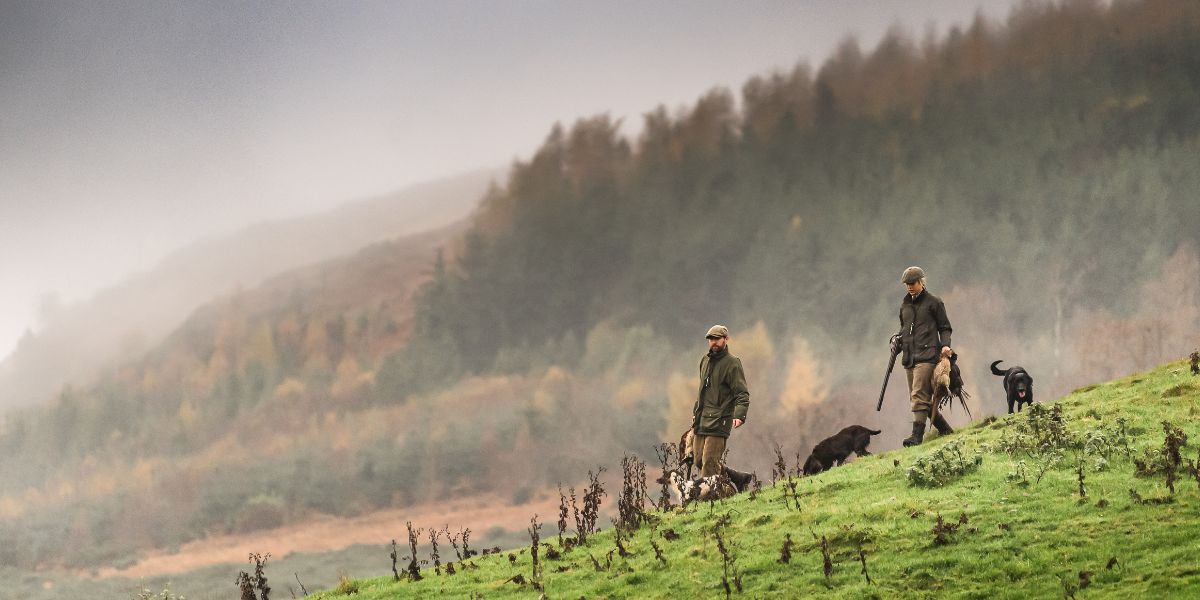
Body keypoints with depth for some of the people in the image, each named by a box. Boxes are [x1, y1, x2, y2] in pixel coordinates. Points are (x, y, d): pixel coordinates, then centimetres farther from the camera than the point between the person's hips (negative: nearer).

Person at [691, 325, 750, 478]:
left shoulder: (732, 363, -7)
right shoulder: (705, 361, 17)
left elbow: (742, 394, -14)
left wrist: (739, 415, -29)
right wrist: (696, 412, 26)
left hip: (719, 420, -8)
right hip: (702, 419, 8)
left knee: (709, 462, -12)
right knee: (699, 460, 8)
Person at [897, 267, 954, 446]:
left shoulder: (933, 302, 2)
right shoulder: (904, 305, 19)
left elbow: (944, 328, 4)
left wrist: (945, 345, -12)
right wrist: (898, 342, 11)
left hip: (927, 355, -7)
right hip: (909, 357, 7)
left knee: (919, 395, -18)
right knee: (920, 398, 7)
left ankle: (917, 435, -24)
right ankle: (945, 430, 19)